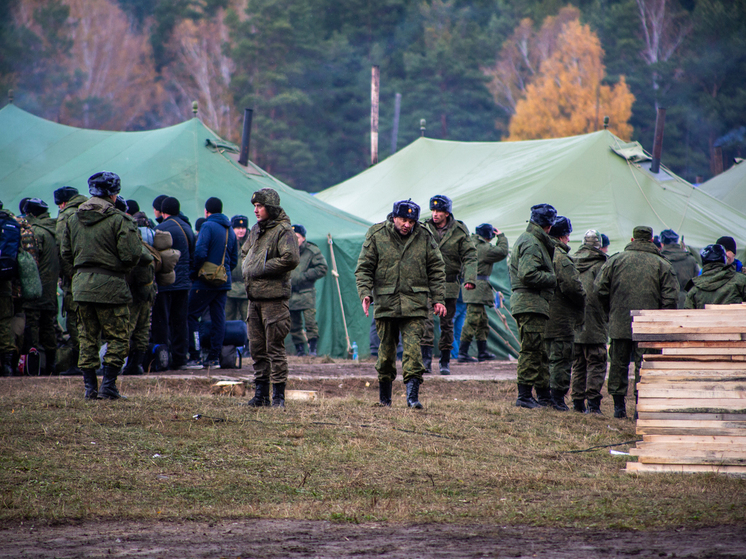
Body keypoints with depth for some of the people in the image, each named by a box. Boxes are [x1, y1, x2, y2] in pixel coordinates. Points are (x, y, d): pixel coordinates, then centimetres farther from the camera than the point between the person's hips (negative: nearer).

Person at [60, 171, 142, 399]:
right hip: (110, 286, -6)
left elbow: (66, 253, 12)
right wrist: (121, 268, 5)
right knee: (118, 338, 3)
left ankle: (90, 387, 11)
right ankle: (108, 386, -3)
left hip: (81, 284, 6)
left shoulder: (74, 219, 8)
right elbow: (131, 255, -15)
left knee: (88, 338, 12)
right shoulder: (119, 220, -11)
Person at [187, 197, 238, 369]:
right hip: (224, 281, 7)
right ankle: (214, 357, 6)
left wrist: (194, 271, -6)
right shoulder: (230, 230, 13)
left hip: (206, 282, -7)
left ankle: (192, 356, -6)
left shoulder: (208, 226, -10)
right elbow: (234, 259, 17)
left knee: (192, 315, -1)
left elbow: (200, 253, -19)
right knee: (218, 318, 7)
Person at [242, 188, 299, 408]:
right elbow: (244, 253, 31)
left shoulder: (283, 231, -9)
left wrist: (261, 269, -16)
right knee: (257, 348, 10)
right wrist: (247, 270, 9)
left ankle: (278, 395, -3)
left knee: (274, 348, -7)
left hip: (274, 297, -8)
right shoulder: (256, 230, 16)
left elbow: (291, 258, -22)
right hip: (254, 296, 8)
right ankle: (261, 393, 16)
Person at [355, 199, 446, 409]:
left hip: (414, 303, 0)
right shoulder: (376, 235, 1)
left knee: (413, 347, -11)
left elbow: (437, 269, 10)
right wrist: (365, 293, -10)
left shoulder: (424, 237, 4)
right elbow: (363, 268, 3)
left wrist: (438, 299, 5)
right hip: (386, 301, 0)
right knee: (386, 348, 7)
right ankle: (384, 396, 22)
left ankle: (413, 395, -13)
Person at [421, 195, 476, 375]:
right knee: (426, 321, -14)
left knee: (447, 323, 8)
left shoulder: (459, 231, 0)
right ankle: (426, 360, -15)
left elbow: (470, 257, -2)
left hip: (449, 285, 0)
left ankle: (445, 362, 17)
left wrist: (470, 278, -15)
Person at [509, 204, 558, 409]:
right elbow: (528, 274, -24)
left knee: (540, 352, 14)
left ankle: (544, 394, 20)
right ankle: (524, 396, -8)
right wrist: (554, 279, -15)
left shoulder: (525, 240, 21)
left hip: (532, 305, 11)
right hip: (531, 303, -11)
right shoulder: (532, 244, -13)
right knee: (532, 350, -9)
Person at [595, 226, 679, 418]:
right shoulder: (662, 265, 1)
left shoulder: (616, 260, 4)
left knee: (618, 364, 11)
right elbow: (670, 297, -5)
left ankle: (619, 405, 14)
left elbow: (600, 288, 2)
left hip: (619, 323, 1)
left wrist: (610, 310, 16)